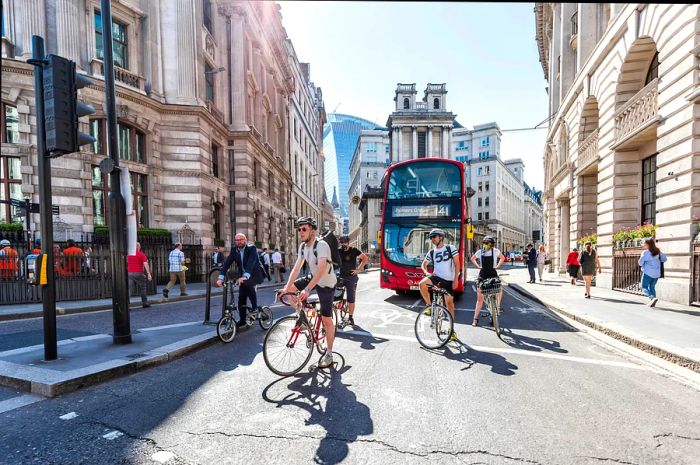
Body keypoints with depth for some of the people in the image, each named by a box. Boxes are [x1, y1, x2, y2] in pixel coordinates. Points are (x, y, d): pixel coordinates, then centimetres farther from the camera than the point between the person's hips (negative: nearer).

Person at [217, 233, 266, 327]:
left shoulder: (251, 248, -20)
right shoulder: (234, 250, -5)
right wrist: (221, 277, -26)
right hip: (243, 276, 5)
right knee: (241, 298, 2)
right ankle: (242, 320, 20)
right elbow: (227, 263, -12)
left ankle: (255, 307, -15)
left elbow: (251, 262, -35)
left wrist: (245, 277, -49)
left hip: (256, 274, -5)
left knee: (248, 284, -34)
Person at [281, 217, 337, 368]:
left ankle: (329, 354, 13)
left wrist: (307, 289, -45)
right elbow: (296, 268, -6)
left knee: (326, 320, -2)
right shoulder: (302, 246, -3)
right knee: (290, 289, -3)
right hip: (313, 278, 7)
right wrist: (286, 287, -17)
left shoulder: (321, 245, -28)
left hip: (326, 284, -7)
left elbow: (322, 269, -38)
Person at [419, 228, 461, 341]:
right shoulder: (431, 252, 6)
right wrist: (427, 273, -4)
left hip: (448, 280, -2)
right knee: (422, 284, -27)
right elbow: (423, 264, 17)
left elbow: (457, 264, -4)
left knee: (449, 302, 2)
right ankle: (429, 305, -6)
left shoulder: (451, 248, -2)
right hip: (436, 277, 2)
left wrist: (456, 279, -11)